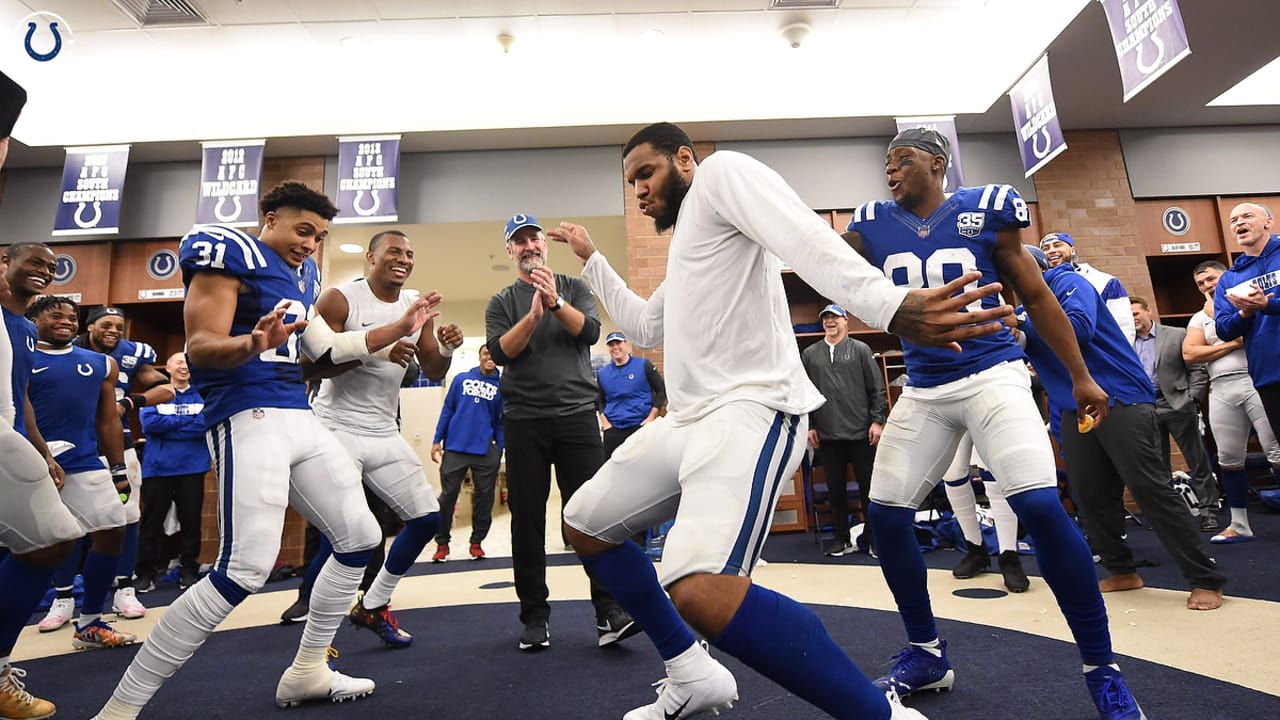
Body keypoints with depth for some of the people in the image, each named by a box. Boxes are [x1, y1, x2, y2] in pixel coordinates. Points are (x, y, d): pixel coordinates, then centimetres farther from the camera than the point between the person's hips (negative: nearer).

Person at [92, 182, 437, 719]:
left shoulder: (302, 274, 20)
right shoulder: (230, 252, -6)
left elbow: (326, 350, 23)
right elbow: (200, 347, -15)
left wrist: (402, 328, 22)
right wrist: (255, 342, -36)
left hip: (301, 419, 9)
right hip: (249, 419, -9)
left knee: (360, 538, 10)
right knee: (246, 570, -17)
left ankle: (306, 672, 23)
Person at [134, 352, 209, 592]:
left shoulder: (203, 395, 7)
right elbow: (149, 423, -10)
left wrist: (168, 425, -9)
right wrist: (188, 420, -8)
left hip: (192, 468, 0)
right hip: (158, 468, 0)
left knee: (191, 522, 4)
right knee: (152, 523, 6)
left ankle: (189, 571, 15)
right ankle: (145, 573, 17)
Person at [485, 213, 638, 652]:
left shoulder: (574, 288, 14)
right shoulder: (501, 302, 13)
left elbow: (591, 331, -4)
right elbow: (500, 352, -4)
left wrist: (556, 302, -18)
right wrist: (534, 314, -17)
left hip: (578, 414, 0)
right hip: (523, 420, 1)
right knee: (527, 519, 3)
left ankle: (608, 612, 1)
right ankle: (535, 616, 15)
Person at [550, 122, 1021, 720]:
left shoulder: (721, 171, 0)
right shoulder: (684, 241, 29)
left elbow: (804, 239, -20)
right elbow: (645, 327, 38)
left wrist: (890, 305, -36)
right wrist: (592, 260, 40)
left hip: (749, 410, -11)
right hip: (687, 418, 11)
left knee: (701, 590, -31)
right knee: (585, 524, 17)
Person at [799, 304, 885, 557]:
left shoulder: (860, 350, 4)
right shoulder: (809, 355, 9)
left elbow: (877, 389, 1)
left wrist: (877, 421, -5)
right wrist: (809, 426, 4)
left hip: (860, 432, -2)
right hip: (827, 435, 2)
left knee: (868, 487, 5)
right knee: (835, 489, 9)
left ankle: (873, 537, 19)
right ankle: (841, 538, 21)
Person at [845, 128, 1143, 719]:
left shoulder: (985, 212, -1)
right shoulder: (873, 226, 5)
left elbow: (1036, 298, 6)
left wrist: (1080, 376, 8)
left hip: (992, 377, -3)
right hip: (922, 391, 4)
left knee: (1040, 507, -19)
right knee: (886, 515, 0)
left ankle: (1102, 669, 4)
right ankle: (926, 655, 20)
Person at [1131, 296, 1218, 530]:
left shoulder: (1177, 335, 2)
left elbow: (1198, 370, 1)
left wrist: (1191, 400, -8)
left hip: (1177, 405, -2)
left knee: (1198, 461, 3)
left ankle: (1209, 511, 12)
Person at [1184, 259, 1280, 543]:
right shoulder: (1199, 318, 16)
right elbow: (1189, 354, 1)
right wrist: (1233, 344, -5)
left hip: (1256, 380, -4)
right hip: (1222, 390, 4)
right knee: (1229, 459, 5)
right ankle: (1240, 525, 14)